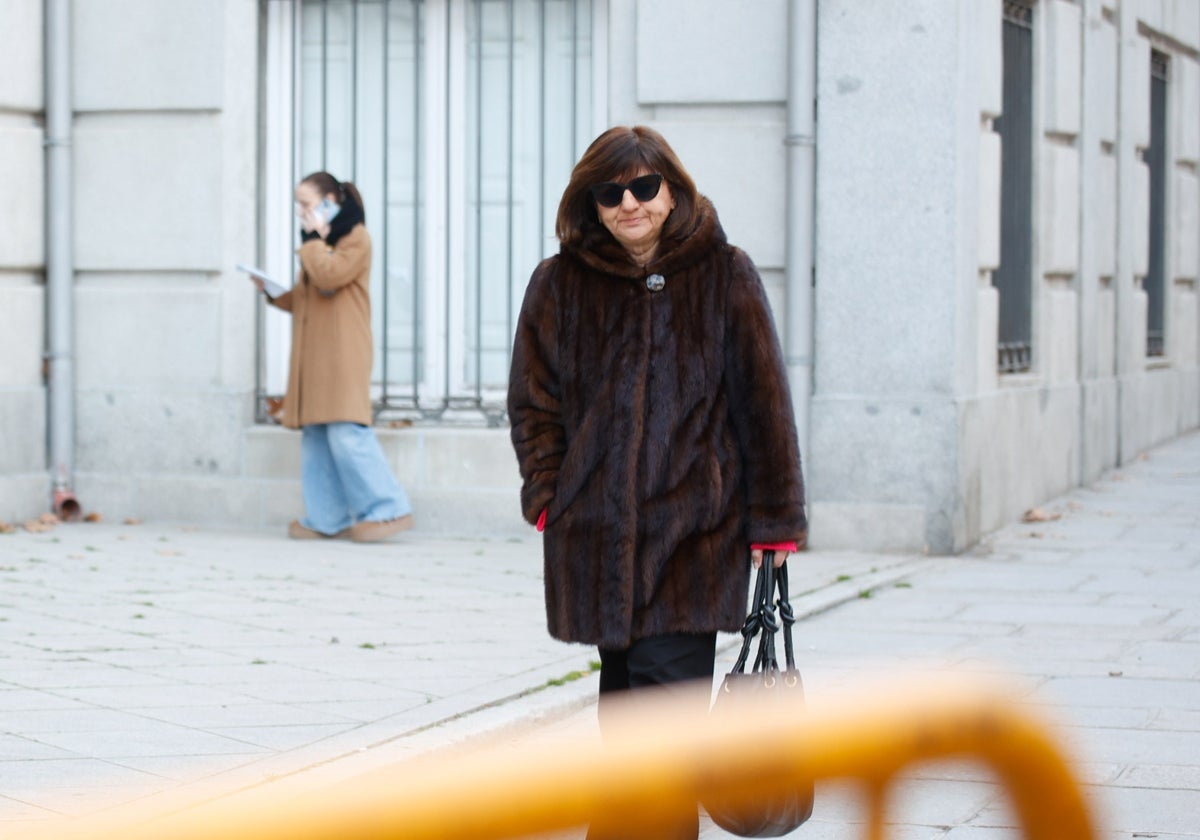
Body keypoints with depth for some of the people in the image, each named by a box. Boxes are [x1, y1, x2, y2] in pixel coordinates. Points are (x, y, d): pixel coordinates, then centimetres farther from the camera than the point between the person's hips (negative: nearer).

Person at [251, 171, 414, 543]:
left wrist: (313, 238, -9)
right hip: (314, 354, 9)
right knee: (316, 438, 4)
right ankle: (327, 518, 6)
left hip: (343, 353, -9)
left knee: (346, 432, -16)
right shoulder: (320, 243, 24)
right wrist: (274, 292, 10)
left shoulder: (355, 238, -4)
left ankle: (389, 509, -12)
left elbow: (328, 276, -20)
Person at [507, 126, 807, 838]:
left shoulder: (725, 277, 2)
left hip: (696, 530, -3)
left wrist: (774, 521, -1)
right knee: (624, 697, 11)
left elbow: (763, 404, 2)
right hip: (595, 532, 3)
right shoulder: (561, 284, 6)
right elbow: (533, 401, 11)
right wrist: (550, 498, -1)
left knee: (668, 693, -12)